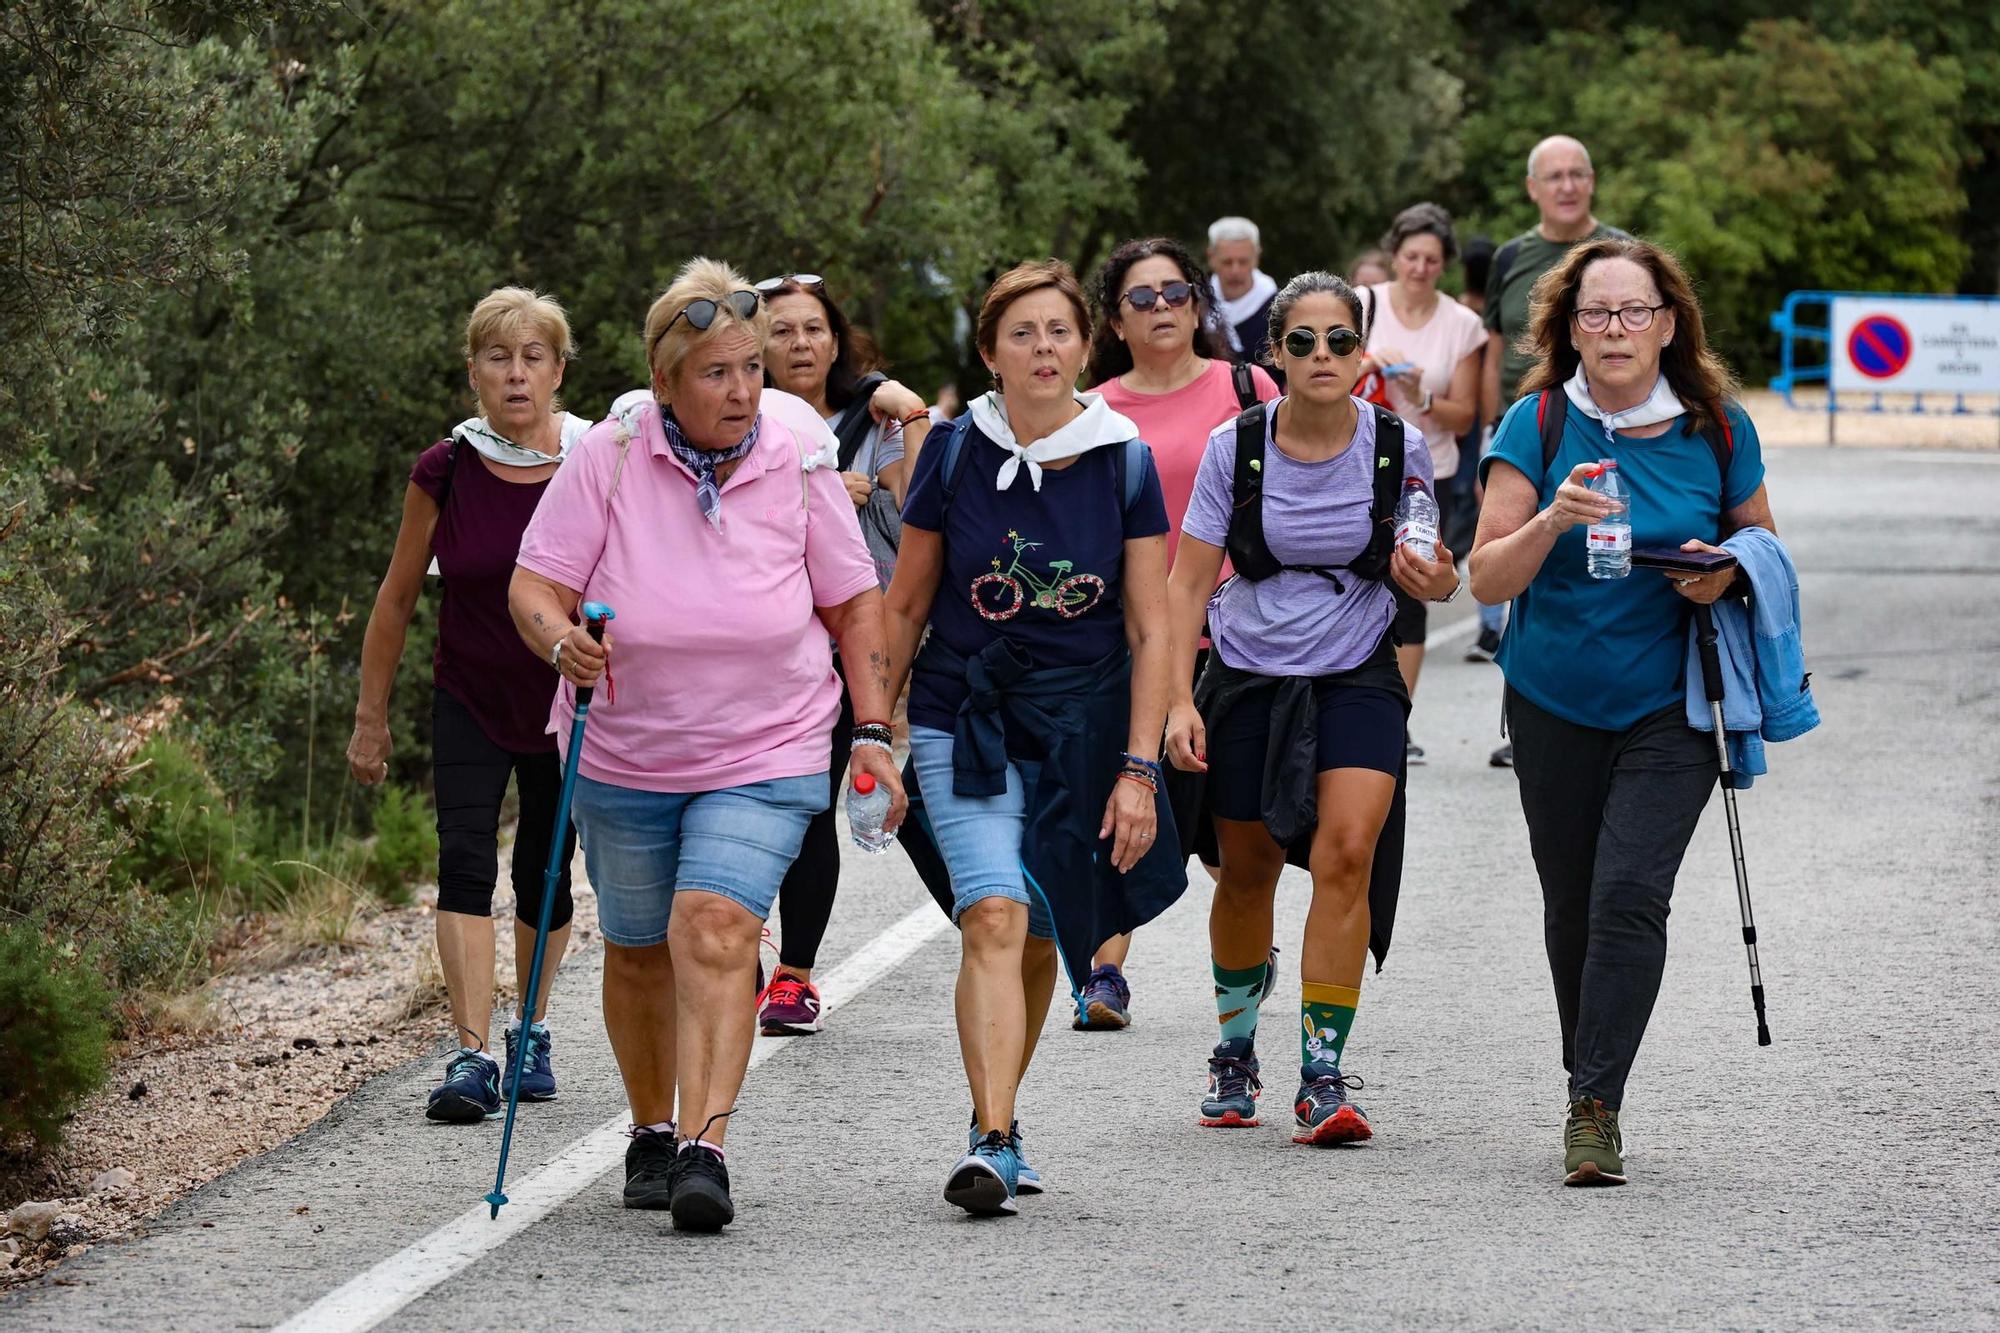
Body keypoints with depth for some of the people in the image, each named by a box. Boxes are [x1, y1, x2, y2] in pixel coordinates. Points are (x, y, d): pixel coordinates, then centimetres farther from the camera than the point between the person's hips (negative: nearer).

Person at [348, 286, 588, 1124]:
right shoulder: (445, 473, -7)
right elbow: (398, 597, 4)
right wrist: (371, 718, 6)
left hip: (568, 703, 0)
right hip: (470, 701, 0)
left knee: (545, 874, 10)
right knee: (464, 860, -16)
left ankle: (531, 1033, 34)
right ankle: (472, 1058, -21)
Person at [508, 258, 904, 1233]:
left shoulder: (797, 467, -5)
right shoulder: (609, 458, -10)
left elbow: (854, 604, 5)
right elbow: (534, 585, -10)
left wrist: (872, 730, 0)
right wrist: (562, 643, -32)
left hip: (764, 758, -1)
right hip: (625, 759, 2)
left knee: (716, 929, -22)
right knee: (638, 952, 14)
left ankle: (704, 1149, -29)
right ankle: (652, 1134, 36)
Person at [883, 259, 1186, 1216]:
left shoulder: (1122, 464, -2)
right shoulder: (956, 455, -3)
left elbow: (1150, 631, 0)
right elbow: (904, 607, 7)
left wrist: (1138, 770, -6)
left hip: (1082, 724, 2)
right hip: (964, 718, -1)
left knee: (1038, 941, 9)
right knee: (994, 920, -18)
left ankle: (994, 1123, 30)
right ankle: (994, 1144, -24)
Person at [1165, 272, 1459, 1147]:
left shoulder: (1398, 447, -7)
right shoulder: (1236, 446, -8)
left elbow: (1417, 569, 6)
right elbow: (1188, 582, -4)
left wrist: (1434, 581, -18)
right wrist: (1180, 699, -13)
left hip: (1356, 679, -1)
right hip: (1249, 678, 1)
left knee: (1345, 854, -20)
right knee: (1248, 871, 12)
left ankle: (1322, 1080, -16)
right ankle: (1235, 1047, 39)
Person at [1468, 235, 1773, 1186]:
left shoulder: (1718, 430, -2)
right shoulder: (1536, 427, -5)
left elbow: (1763, 544, 14)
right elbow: (1488, 579, -9)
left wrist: (1727, 574, -9)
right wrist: (1553, 521, -27)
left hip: (1671, 705, -1)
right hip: (1556, 705, 1)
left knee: (1629, 893, -16)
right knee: (1572, 904, 9)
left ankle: (1595, 1107, -15)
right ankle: (1590, 1090, 28)